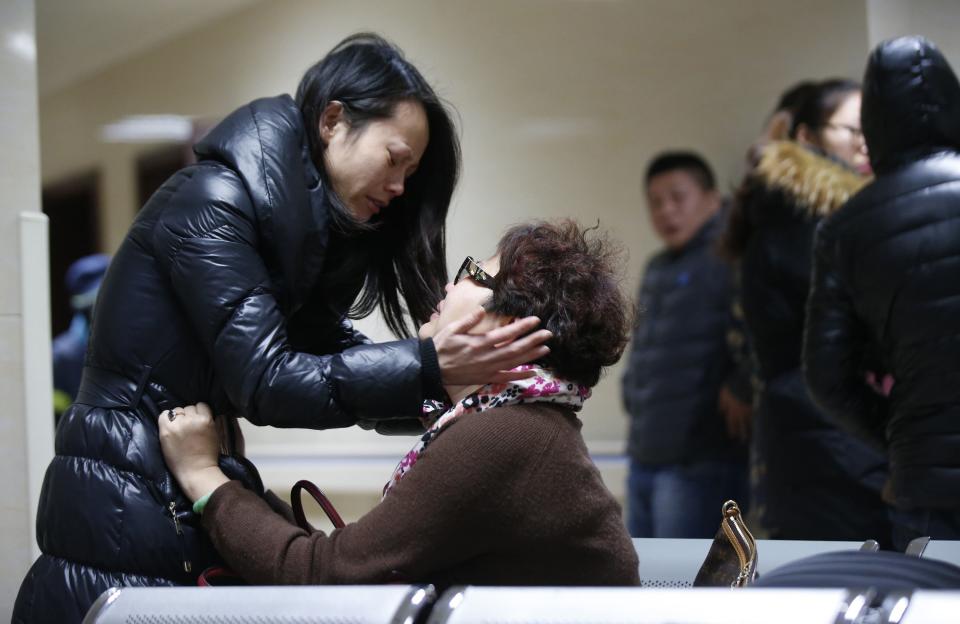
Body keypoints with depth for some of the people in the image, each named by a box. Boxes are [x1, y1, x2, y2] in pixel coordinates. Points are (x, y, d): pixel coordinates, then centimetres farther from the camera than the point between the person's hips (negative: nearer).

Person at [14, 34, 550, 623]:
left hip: (191, 502, 9)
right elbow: (263, 382, -21)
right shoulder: (211, 203, -16)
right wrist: (428, 367, -26)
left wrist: (466, 367, -5)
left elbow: (333, 353, 7)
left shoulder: (301, 223, 13)